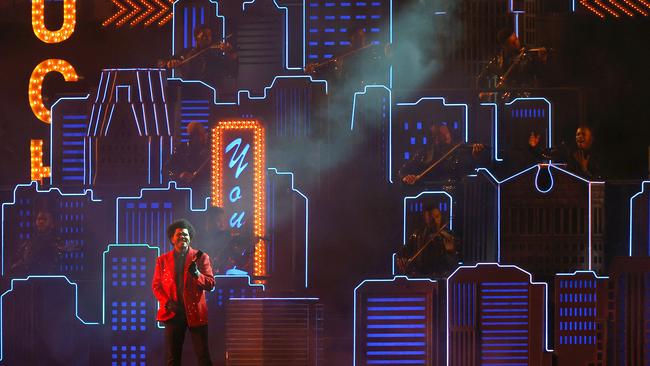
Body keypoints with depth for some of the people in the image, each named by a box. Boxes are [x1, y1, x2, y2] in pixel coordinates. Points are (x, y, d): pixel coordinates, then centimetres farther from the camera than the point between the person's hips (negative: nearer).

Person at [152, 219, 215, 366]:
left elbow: (210, 284, -1)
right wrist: (167, 303, -8)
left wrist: (197, 274, -21)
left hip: (195, 313, -2)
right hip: (173, 313, 2)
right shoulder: (162, 260, 10)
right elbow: (156, 286, 9)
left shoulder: (201, 257, 4)